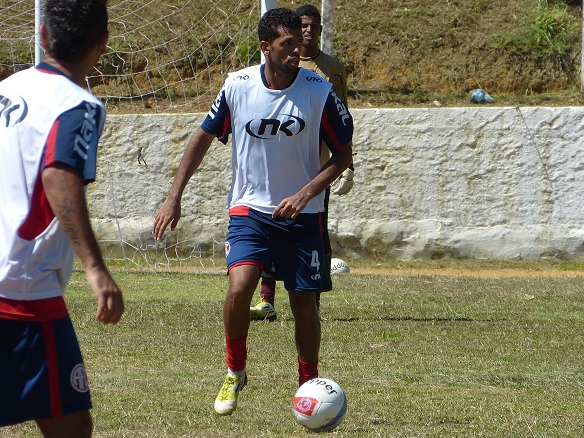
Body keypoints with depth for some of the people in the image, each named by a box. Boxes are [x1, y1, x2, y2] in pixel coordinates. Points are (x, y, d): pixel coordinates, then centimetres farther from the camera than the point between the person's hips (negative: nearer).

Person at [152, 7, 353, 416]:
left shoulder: (319, 92, -11)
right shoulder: (238, 86, -8)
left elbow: (343, 155, -2)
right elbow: (204, 137, 6)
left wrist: (306, 193, -16)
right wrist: (174, 197, 3)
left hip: (301, 214, 0)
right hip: (250, 209, 0)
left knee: (304, 304, 4)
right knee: (240, 285, -22)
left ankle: (309, 384, 27)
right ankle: (235, 372, 2)